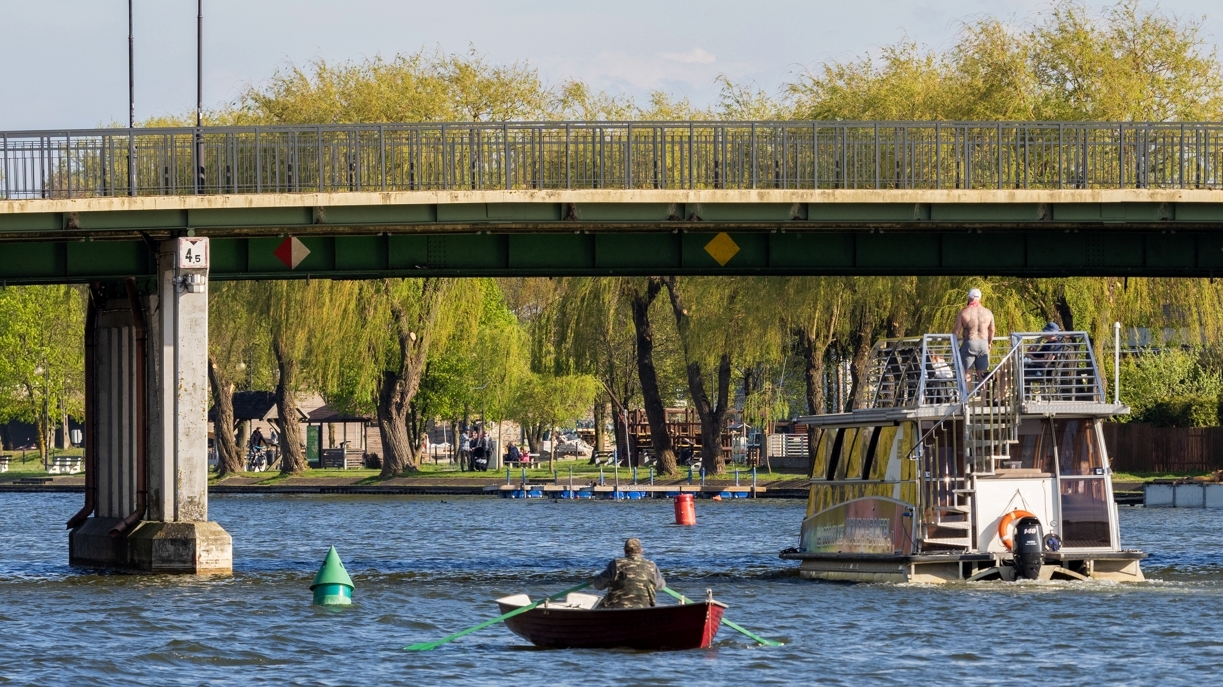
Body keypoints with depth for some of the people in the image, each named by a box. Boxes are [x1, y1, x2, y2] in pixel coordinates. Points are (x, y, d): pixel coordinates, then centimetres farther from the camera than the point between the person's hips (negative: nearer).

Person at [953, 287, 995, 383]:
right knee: (982, 374, 7)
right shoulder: (988, 313, 5)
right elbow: (992, 331, 15)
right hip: (983, 344, 3)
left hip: (969, 343, -3)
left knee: (967, 373, -1)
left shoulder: (964, 313, -5)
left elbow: (956, 331, -3)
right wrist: (989, 343, 31)